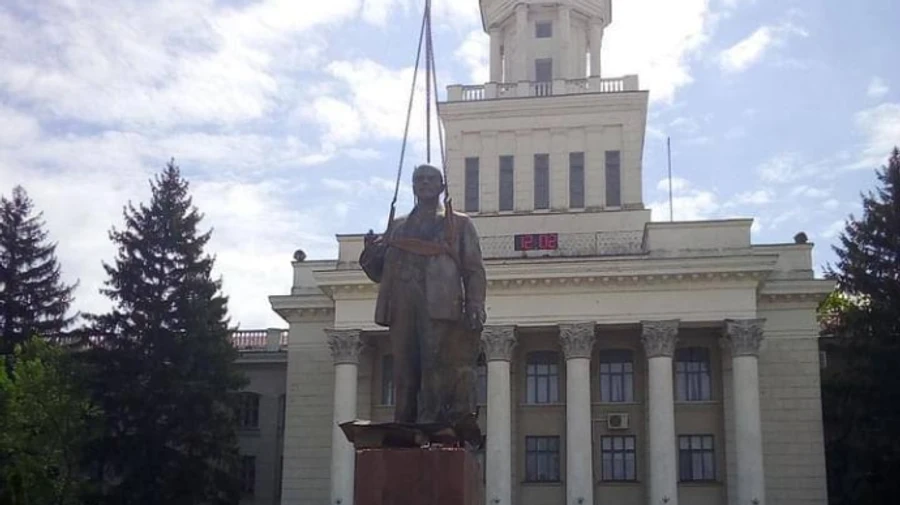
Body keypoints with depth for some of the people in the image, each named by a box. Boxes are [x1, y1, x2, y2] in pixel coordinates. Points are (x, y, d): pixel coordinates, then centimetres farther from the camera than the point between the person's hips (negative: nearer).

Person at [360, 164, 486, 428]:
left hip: (439, 305, -3)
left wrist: (475, 308, -6)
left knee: (435, 368, -14)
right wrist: (371, 253, 2)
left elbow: (474, 270, 9)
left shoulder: (459, 224, 18)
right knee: (404, 373, -4)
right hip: (402, 306, 3)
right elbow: (379, 273, 25)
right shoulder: (398, 227, 27)